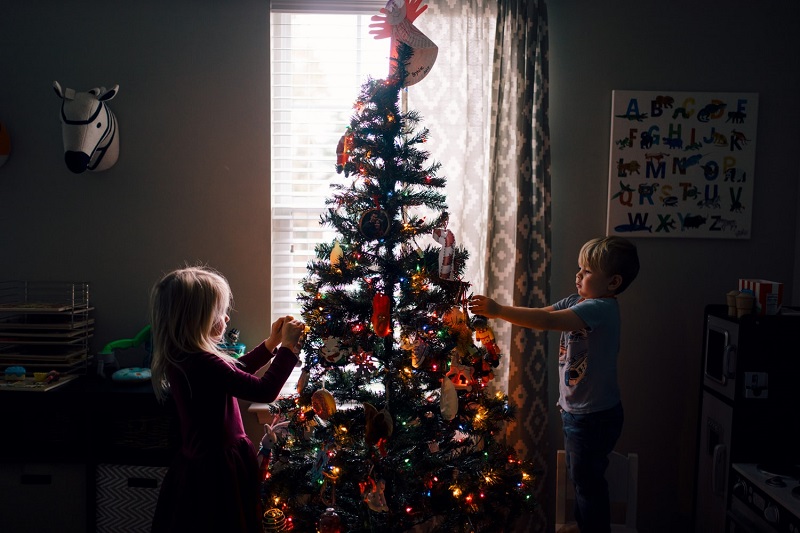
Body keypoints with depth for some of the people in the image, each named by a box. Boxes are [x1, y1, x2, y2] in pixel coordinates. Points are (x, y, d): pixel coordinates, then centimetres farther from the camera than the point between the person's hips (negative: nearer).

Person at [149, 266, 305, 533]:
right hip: (219, 469, -9)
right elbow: (265, 391, -27)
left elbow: (233, 371, 16)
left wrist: (270, 344, 14)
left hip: (197, 464, 9)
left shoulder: (181, 358, 1)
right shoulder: (204, 365, -29)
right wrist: (287, 347, -15)